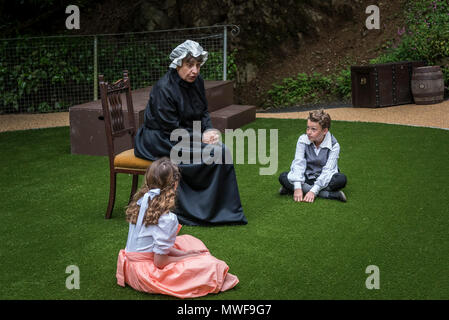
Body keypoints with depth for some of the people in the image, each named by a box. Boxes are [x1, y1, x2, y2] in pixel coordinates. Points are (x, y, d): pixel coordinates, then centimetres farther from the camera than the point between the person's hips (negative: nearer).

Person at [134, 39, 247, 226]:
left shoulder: (197, 82, 3)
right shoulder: (164, 88, -21)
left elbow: (203, 113, 14)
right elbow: (171, 130, -20)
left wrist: (209, 130, -6)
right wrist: (200, 137, -21)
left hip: (187, 136, 8)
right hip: (159, 140, -8)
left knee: (222, 150, -15)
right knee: (216, 152, -22)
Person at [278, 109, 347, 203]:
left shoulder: (334, 145, -15)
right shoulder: (303, 140, -9)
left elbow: (327, 170, -23)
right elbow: (298, 163, -17)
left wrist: (313, 191, -34)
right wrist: (297, 187, -30)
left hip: (324, 180, -2)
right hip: (306, 178, 2)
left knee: (341, 179, -32)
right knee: (283, 177, -25)